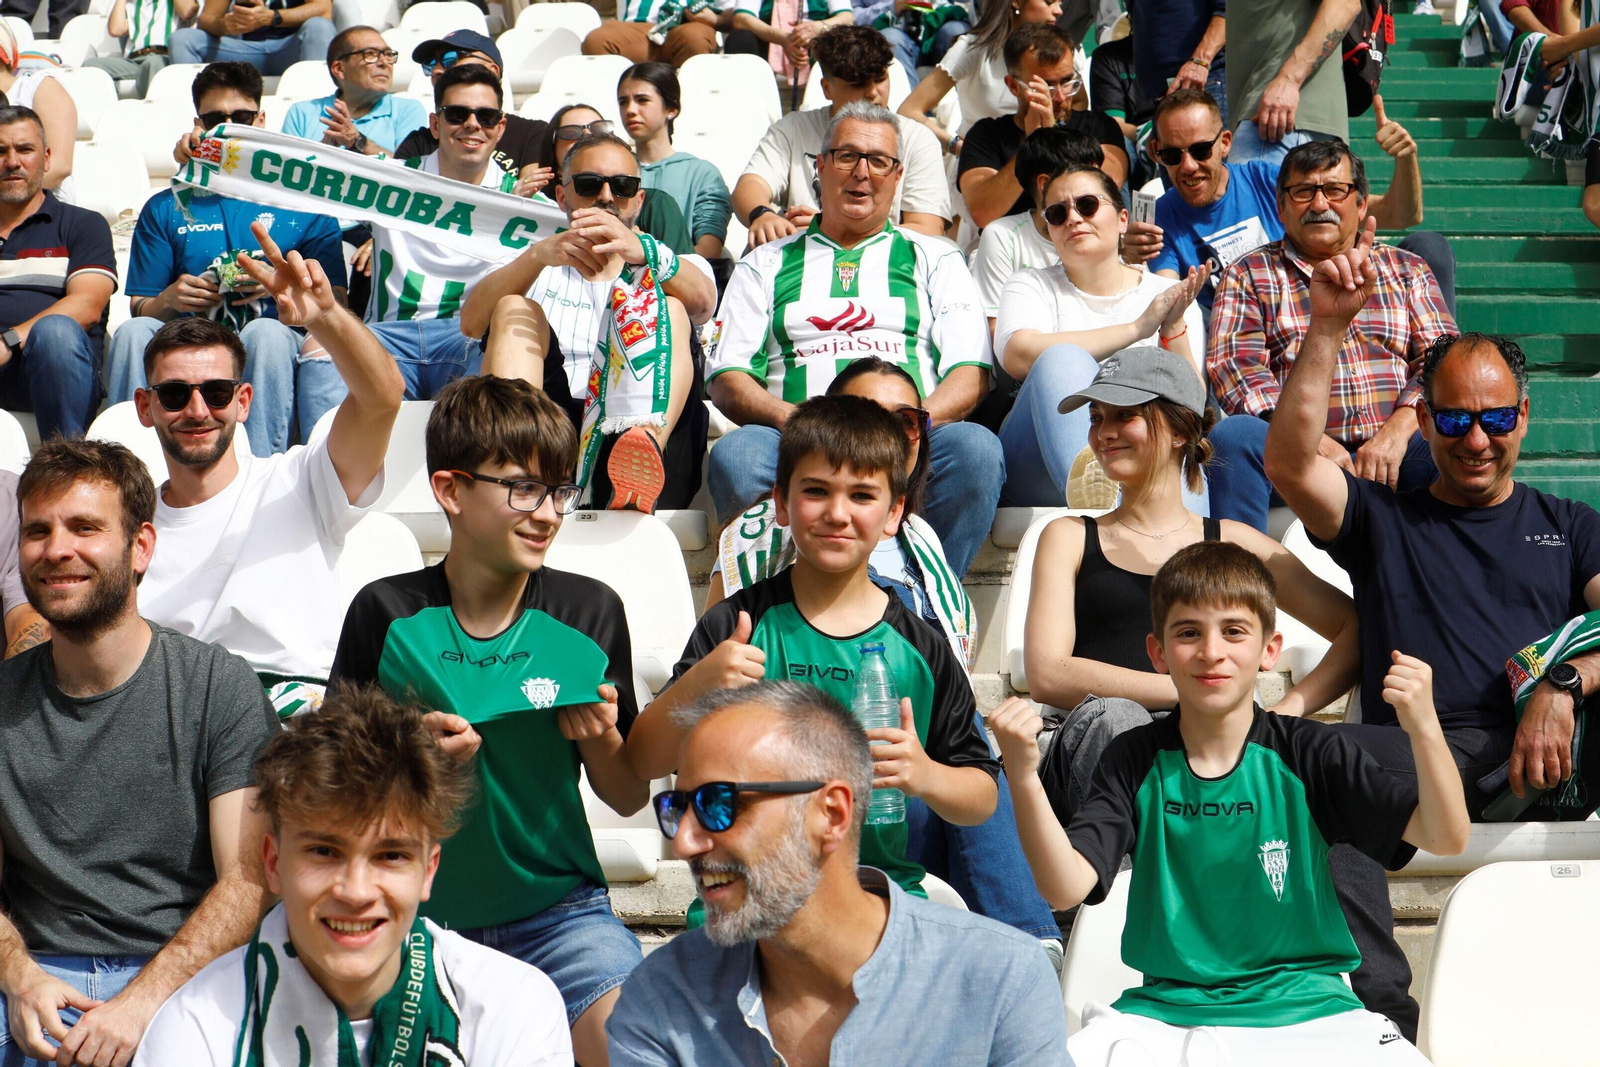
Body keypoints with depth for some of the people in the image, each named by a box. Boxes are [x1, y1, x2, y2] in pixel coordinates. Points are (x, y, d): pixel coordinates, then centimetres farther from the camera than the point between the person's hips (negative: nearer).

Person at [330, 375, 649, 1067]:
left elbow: (628, 798, 8)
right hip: (418, 914, 0)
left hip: (557, 905, 0)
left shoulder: (590, 613, 1)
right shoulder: (387, 614, -4)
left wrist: (603, 741, -12)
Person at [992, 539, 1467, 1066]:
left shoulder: (1310, 752, 0)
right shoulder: (1136, 760, 2)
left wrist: (1424, 729, -26)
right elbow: (1066, 887, -9)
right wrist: (1024, 776, -25)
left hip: (1304, 1011, 0)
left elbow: (1445, 837, -8)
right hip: (1164, 1016, 0)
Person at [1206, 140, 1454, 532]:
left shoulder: (1406, 270, 21)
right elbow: (1235, 365, 0)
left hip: (1395, 451, 1)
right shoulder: (1249, 275, 16)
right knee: (1232, 437, -32)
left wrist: (1398, 430, -13)